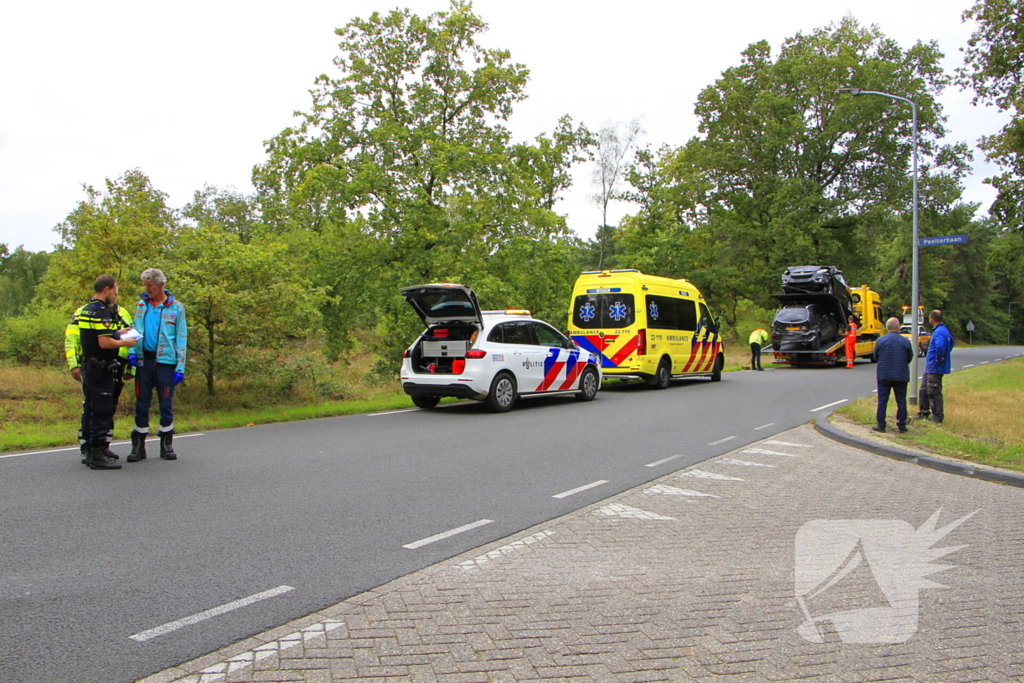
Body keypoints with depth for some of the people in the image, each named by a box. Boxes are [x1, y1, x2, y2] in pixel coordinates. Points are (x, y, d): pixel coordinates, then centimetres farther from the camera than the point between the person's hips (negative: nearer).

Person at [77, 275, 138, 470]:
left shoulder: (85, 310, 15)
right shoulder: (101, 311, -17)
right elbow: (105, 343, -23)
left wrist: (118, 333, 19)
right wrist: (124, 342, -8)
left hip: (89, 367, 10)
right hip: (101, 370, -10)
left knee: (91, 411, 15)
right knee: (102, 412, -6)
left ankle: (90, 452, 22)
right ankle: (97, 455, -4)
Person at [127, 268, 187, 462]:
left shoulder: (176, 307, 1)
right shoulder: (141, 304, 11)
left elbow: (181, 338, 0)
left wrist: (180, 367, -7)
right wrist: (132, 351, -5)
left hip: (165, 361, -3)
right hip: (144, 360, 3)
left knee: (166, 404, 4)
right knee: (142, 403, 6)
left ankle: (167, 445, 15)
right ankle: (138, 445, 13)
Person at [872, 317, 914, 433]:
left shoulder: (881, 340, -6)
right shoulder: (905, 341, -5)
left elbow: (875, 357, 4)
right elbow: (910, 358, 5)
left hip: (884, 375, 0)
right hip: (901, 376, 0)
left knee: (882, 400, 4)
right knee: (901, 401, 8)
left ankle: (881, 425, 5)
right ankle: (901, 426, 11)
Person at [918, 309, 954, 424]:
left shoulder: (939, 332, -22)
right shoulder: (944, 330, 12)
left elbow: (940, 347, -39)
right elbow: (951, 342, 29)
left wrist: (938, 359, -24)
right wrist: (945, 356, 22)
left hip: (935, 368, -10)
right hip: (930, 367, 10)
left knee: (934, 392, -3)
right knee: (924, 390, 18)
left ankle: (938, 417, 5)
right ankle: (924, 413, 28)